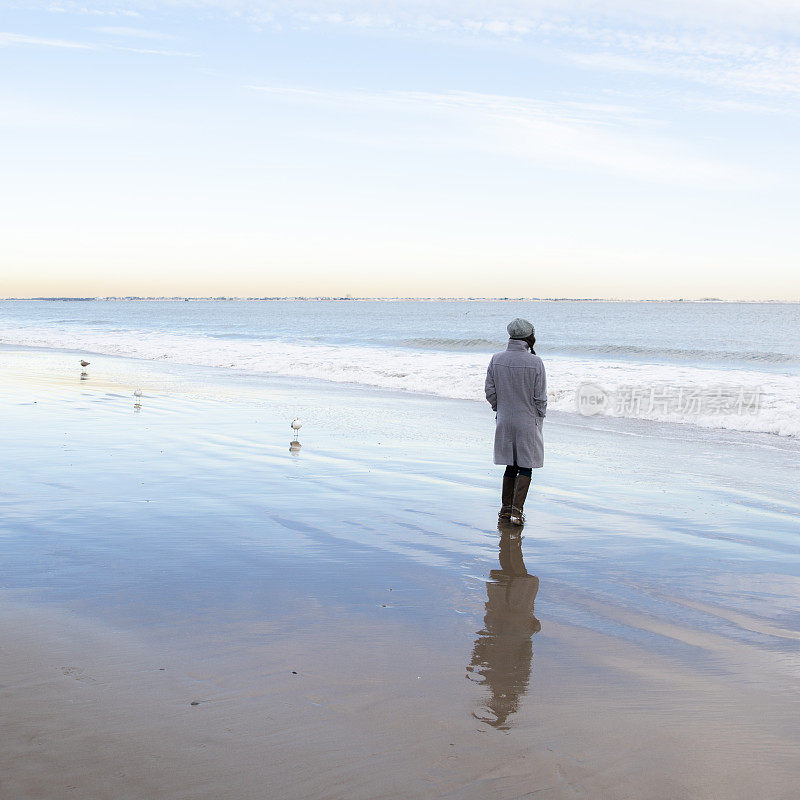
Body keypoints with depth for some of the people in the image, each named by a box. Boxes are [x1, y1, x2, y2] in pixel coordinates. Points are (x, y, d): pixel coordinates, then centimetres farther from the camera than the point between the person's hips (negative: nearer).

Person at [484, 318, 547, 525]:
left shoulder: (496, 360, -4)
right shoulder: (535, 362, -15)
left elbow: (490, 391, 1)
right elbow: (540, 397, -11)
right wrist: (540, 416, 5)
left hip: (504, 421, 4)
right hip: (528, 421, -4)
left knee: (511, 465, 16)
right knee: (526, 467, 6)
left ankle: (506, 508, 20)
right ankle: (516, 511, 0)